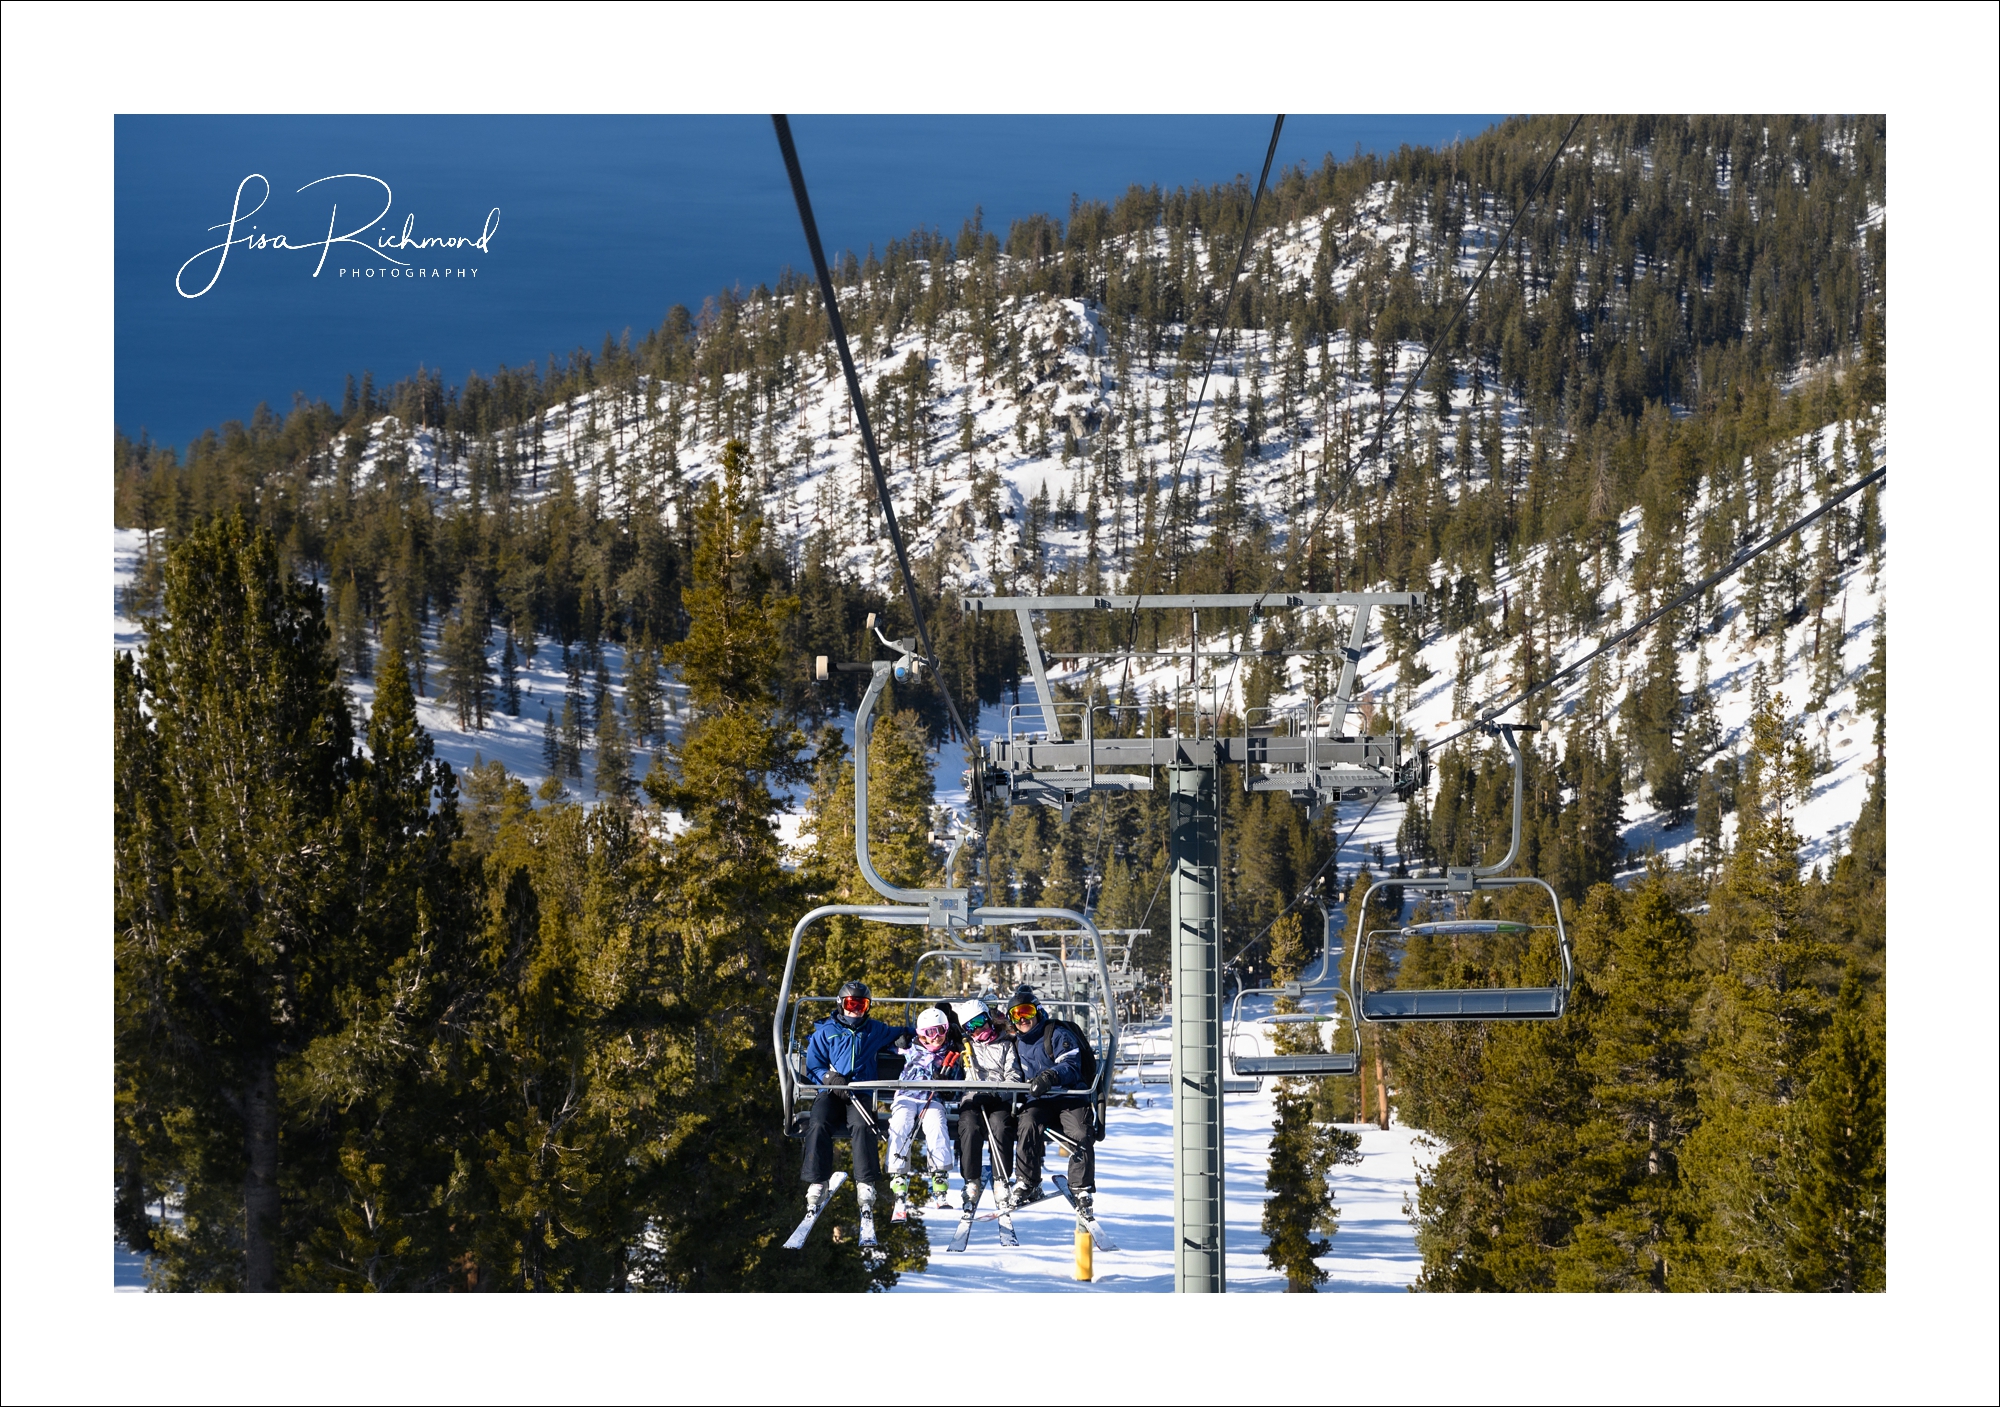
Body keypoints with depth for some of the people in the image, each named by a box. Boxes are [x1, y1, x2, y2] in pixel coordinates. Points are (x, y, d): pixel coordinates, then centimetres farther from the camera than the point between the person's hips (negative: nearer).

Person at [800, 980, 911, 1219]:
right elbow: (813, 1067, 9)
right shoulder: (825, 1032, 14)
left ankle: (866, 1186, -32)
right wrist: (829, 1077, -12)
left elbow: (902, 1033, 36)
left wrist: (906, 1037, 11)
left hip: (861, 1093, 0)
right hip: (830, 1092, 0)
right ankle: (816, 1185, -29)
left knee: (862, 1125, -31)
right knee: (818, 1125, -30)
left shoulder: (875, 1031, 20)